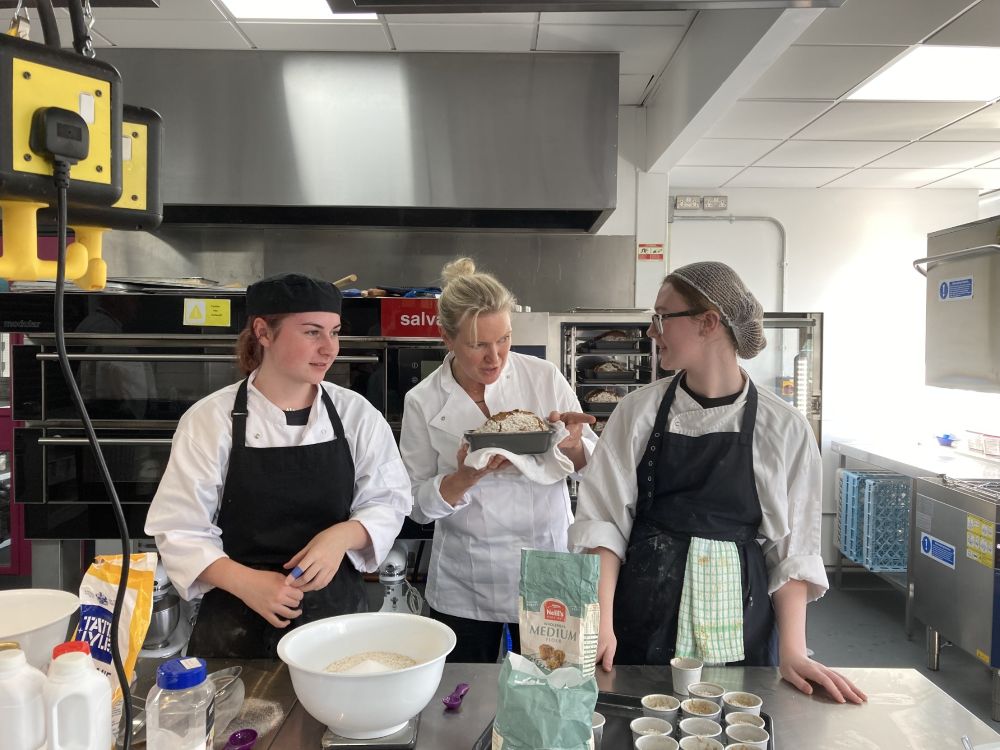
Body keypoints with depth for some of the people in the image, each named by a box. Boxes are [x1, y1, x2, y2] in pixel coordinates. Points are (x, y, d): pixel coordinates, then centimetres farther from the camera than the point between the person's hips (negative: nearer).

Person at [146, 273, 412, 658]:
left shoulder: (356, 414, -3)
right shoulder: (210, 419, -9)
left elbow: (388, 500, 1)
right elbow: (181, 530, -7)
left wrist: (343, 536, -19)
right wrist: (246, 582, -22)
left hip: (336, 611, 2)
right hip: (239, 625, -1)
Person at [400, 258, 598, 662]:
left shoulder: (543, 377, -6)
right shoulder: (423, 402, -7)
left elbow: (591, 463, 0)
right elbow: (419, 504, -4)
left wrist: (570, 447, -22)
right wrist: (466, 478, -23)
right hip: (465, 587, 0)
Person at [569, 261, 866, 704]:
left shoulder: (783, 428, -4)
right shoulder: (638, 411, -2)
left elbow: (791, 548, -1)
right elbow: (603, 521, -4)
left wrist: (793, 652, -8)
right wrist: (602, 624, -13)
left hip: (737, 627, 0)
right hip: (642, 623, 1)